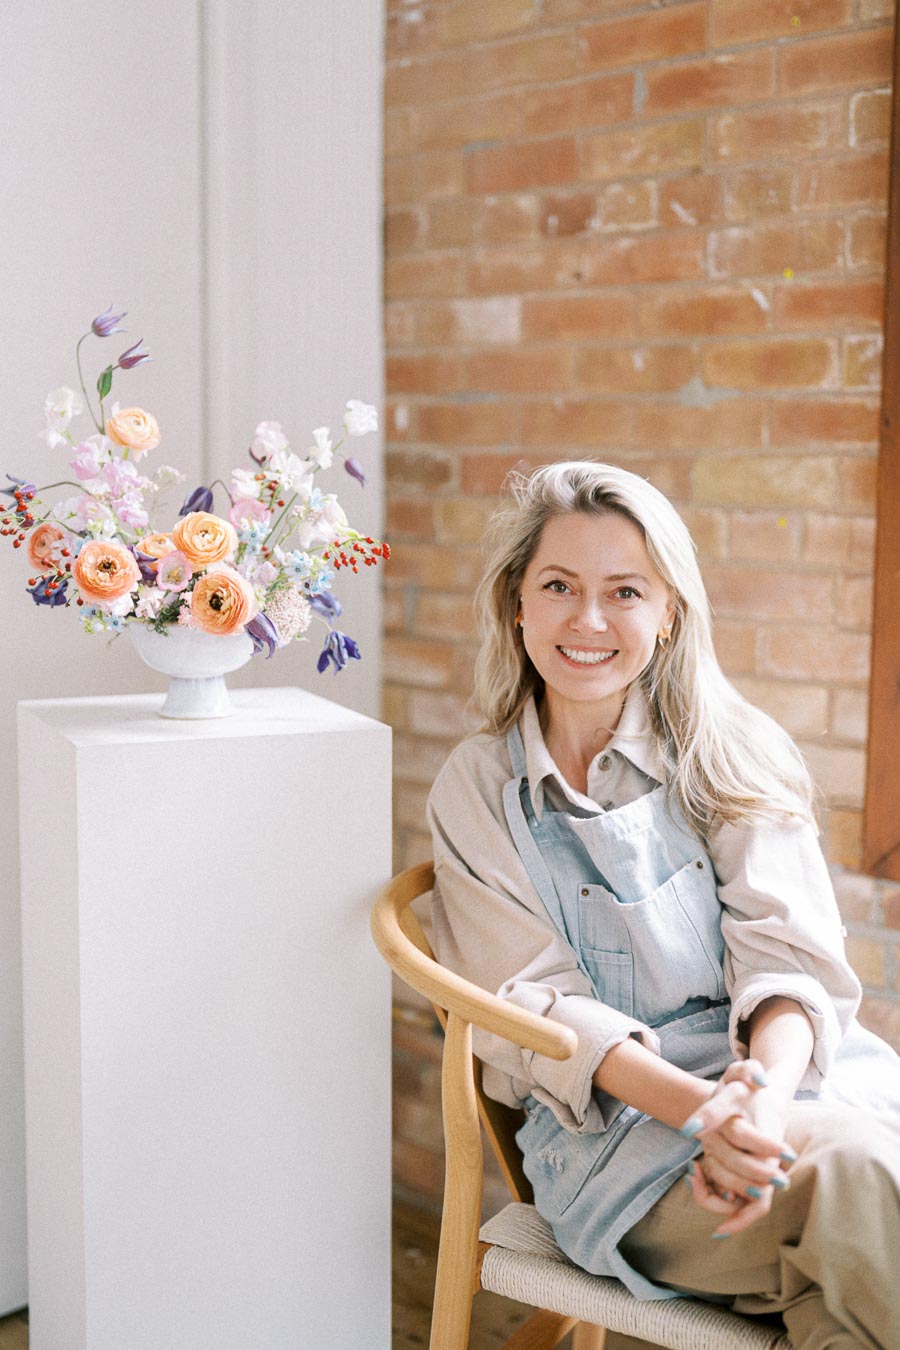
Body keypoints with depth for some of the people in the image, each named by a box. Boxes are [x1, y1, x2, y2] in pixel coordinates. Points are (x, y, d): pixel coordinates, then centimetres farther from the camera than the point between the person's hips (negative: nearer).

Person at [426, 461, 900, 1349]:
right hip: (611, 1123, -2)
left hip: (793, 1074, 2)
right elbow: (534, 1001, -3)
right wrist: (697, 1107, -21)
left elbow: (788, 952, -2)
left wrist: (769, 1091, -25)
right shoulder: (475, 791, 8)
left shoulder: (734, 757, 8)